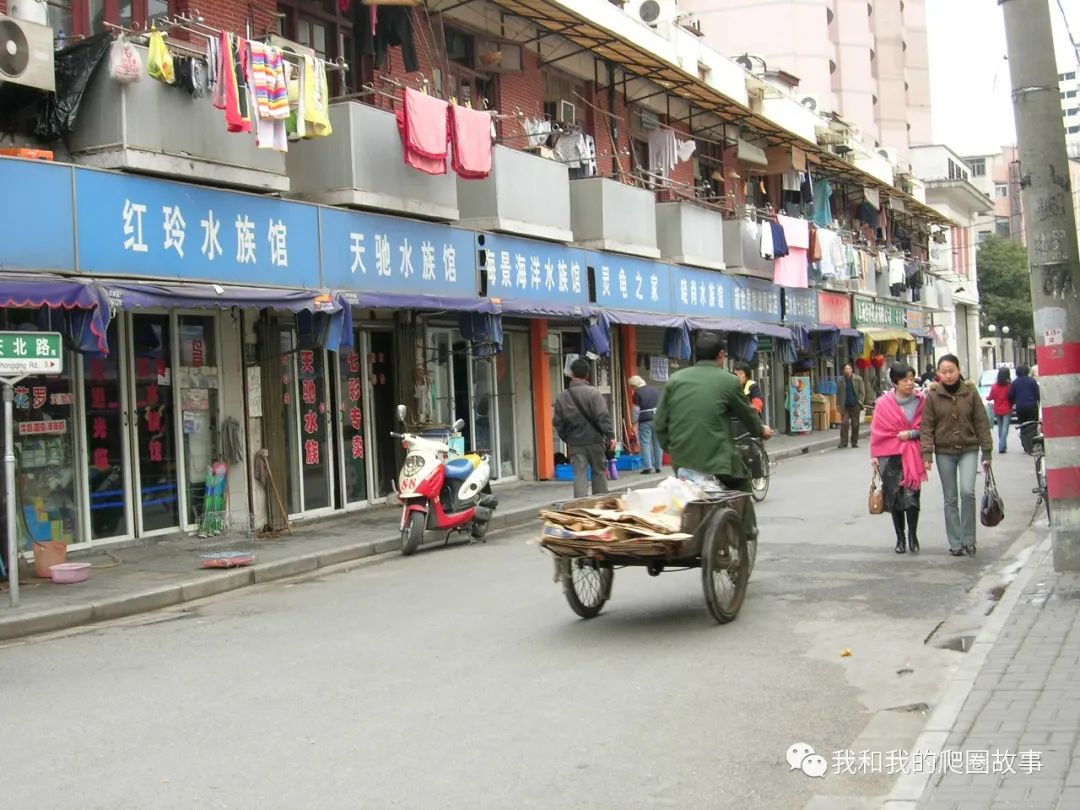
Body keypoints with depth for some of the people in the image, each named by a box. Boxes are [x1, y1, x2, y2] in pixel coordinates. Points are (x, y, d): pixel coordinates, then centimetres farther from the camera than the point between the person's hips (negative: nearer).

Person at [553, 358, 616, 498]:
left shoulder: (562, 397, 3)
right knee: (599, 472, 12)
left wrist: (566, 438, 18)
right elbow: (603, 417, -14)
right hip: (594, 440, -2)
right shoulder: (593, 393, -8)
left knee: (579, 475, 1)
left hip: (575, 444, 2)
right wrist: (610, 436, -11)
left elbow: (558, 422, 7)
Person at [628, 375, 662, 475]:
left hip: (645, 420, -5)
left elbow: (636, 410, -9)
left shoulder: (637, 393, -6)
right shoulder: (655, 390, 12)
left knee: (645, 443, -1)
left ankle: (648, 467, -7)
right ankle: (658, 466, 11)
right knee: (657, 443, 9)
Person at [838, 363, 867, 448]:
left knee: (855, 424, 4)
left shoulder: (858, 379, 3)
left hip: (855, 406, 0)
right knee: (844, 423, -9)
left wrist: (860, 402, -9)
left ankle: (854, 442, 14)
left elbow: (862, 392, 2)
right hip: (845, 406, 0)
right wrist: (839, 404, 1)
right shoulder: (841, 380, 6)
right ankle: (843, 442, -6)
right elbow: (838, 393, 10)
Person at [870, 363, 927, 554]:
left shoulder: (921, 401, -1)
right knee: (894, 497, 6)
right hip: (890, 456, 1)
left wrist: (911, 434, -9)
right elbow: (877, 430, 2)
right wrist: (874, 456, 1)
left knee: (911, 495, -11)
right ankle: (900, 538, 21)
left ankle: (912, 535, 8)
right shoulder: (884, 403, -2)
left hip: (912, 455, -1)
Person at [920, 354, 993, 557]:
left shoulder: (970, 392, 0)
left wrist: (987, 452, 1)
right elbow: (927, 426, 0)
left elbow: (982, 423, 3)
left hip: (968, 449, -1)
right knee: (950, 499, 5)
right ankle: (955, 543, 14)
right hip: (944, 452, 1)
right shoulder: (933, 395, -1)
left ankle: (968, 539, -1)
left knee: (967, 491, -17)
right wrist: (927, 454, -9)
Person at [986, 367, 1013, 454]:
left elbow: (991, 397, 4)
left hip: (997, 410, 3)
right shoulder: (1009, 385, -13)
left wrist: (987, 398, 25)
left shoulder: (994, 386, -5)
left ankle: (1002, 445, 25)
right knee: (1005, 428, -4)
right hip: (1007, 410, -3)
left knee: (1000, 427, 17)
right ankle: (1001, 447, -15)